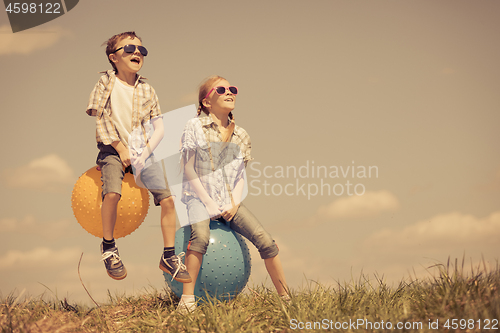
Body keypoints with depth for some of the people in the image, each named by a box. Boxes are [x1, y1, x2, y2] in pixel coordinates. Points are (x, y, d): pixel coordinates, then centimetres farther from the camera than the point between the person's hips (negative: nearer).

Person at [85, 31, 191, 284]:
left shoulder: (147, 89, 9)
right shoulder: (106, 83, 0)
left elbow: (159, 127, 6)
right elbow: (99, 119, -6)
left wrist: (144, 154, -8)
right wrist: (121, 148, -11)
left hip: (143, 151, 3)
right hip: (113, 149, -3)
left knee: (167, 199, -12)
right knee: (113, 192, -31)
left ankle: (169, 256, 2)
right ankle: (108, 246, -8)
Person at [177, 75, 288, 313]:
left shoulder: (240, 135, 12)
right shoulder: (195, 126, -2)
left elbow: (240, 176, 13)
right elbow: (188, 169, -7)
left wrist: (235, 203, -5)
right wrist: (208, 202, -14)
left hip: (229, 201, 5)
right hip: (200, 197, -4)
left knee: (266, 241, -11)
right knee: (200, 236, -36)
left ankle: (285, 299, 0)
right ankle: (187, 299, -30)